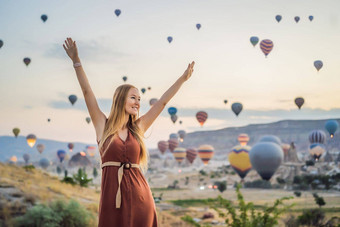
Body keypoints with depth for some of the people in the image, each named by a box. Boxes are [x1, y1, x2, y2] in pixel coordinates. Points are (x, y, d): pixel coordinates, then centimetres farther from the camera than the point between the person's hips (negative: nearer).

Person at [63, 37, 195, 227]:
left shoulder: (138, 128, 10)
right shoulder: (103, 126, 4)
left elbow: (162, 102, 13)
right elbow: (87, 92, -1)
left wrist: (183, 78, 17)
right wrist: (76, 61, -5)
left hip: (139, 196, 3)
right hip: (112, 195, -2)